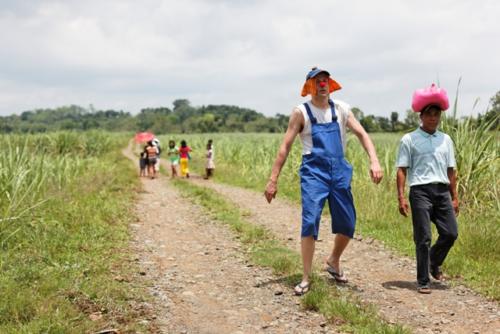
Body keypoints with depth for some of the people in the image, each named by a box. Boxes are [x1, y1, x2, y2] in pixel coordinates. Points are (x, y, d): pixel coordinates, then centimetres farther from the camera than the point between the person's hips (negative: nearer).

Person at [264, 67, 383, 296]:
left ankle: (333, 262, 34)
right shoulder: (301, 112, -3)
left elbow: (361, 134, 1)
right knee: (310, 222, -14)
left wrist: (374, 161, -15)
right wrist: (273, 180, -8)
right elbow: (285, 146, -4)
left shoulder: (341, 109, 7)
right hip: (314, 172, -4)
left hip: (339, 171, 4)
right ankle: (306, 278, -4)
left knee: (348, 224, 7)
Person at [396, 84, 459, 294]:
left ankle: (434, 263, 29)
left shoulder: (445, 140, 15)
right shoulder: (409, 140, 1)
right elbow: (401, 170, -1)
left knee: (451, 233, 1)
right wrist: (401, 197, -9)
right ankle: (423, 281, 8)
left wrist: (454, 196, 14)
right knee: (423, 238, -3)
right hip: (421, 191, -4)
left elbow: (451, 170, 17)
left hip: (442, 191, 4)